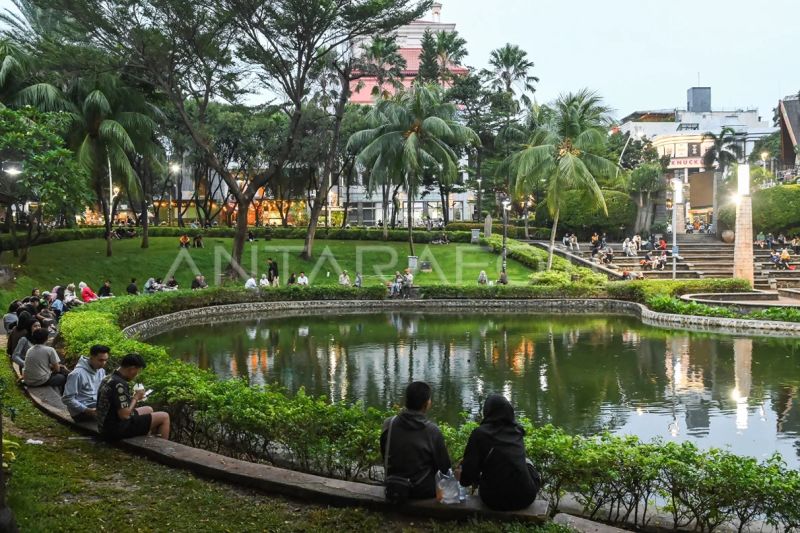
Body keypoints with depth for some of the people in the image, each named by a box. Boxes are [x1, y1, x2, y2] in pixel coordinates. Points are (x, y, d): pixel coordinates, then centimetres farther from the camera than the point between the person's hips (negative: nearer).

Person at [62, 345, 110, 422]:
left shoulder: (101, 371, 4)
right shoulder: (77, 374, -18)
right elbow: (67, 399, -17)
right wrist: (86, 410, -24)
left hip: (97, 406, 7)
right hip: (80, 411, -7)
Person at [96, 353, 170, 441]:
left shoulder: (109, 379, 6)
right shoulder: (119, 385, -25)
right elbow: (124, 415, -27)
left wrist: (133, 398, 4)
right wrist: (136, 398, -11)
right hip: (117, 429, -10)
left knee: (149, 410, 30)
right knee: (164, 417, -5)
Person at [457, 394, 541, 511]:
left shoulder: (480, 433, -7)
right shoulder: (517, 431, 6)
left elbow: (470, 470, -10)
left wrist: (463, 478, 16)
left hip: (494, 500, -2)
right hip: (525, 497, 2)